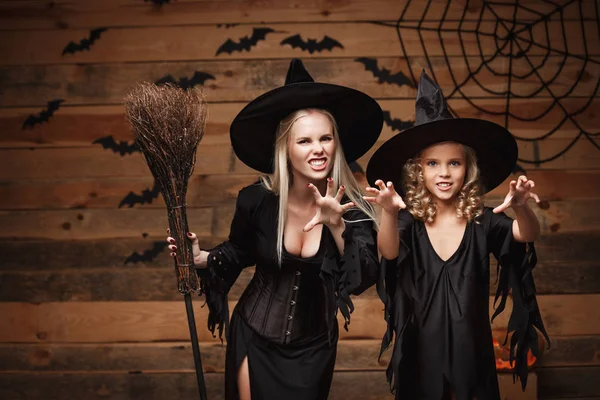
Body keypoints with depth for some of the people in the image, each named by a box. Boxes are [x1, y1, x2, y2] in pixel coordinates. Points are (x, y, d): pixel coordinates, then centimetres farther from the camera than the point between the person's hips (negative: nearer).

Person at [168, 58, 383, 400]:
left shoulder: (351, 207, -16)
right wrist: (201, 258, -15)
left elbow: (363, 279, -23)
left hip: (312, 350, 0)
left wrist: (337, 224, -35)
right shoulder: (257, 200, -16)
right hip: (253, 340, 0)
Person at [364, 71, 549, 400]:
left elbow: (528, 235, -19)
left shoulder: (482, 221, -4)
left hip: (471, 349, 1)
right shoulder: (410, 222, -6)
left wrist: (521, 208, -42)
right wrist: (388, 213, -47)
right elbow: (389, 251, -25)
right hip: (421, 351, 0)